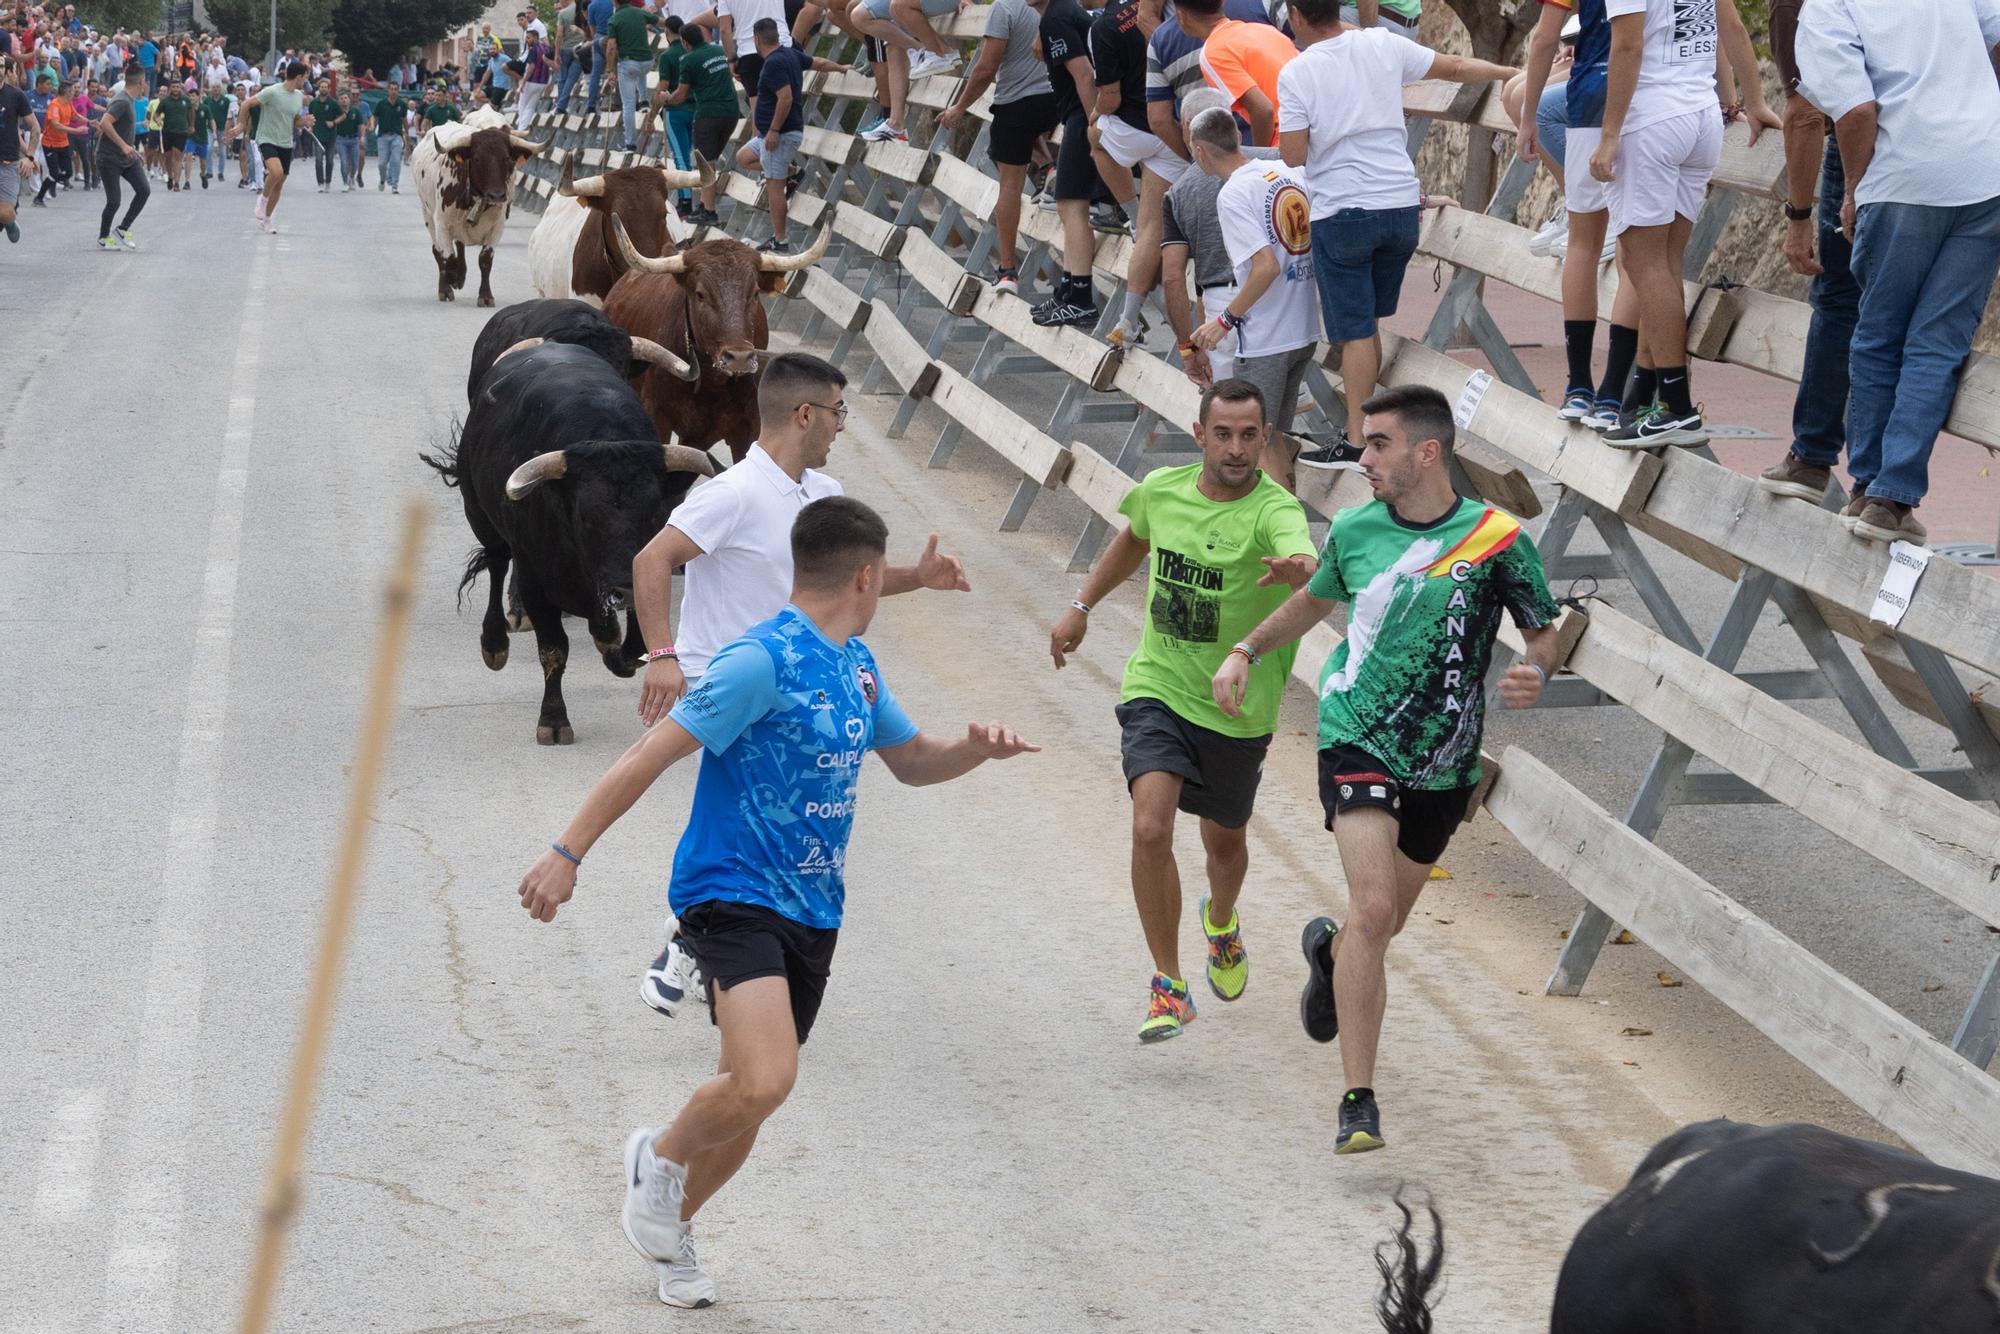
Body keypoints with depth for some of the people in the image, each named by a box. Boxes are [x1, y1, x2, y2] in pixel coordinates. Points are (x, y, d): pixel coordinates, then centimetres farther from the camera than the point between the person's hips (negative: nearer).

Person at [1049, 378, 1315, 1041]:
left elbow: (1308, 568, -45)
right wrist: (1081, 606, 18)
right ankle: (1168, 987, -8)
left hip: (1237, 711, -1)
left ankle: (1221, 922, 55)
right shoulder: (1162, 489, -7)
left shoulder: (1273, 510, -22)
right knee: (1150, 829, -20)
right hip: (1157, 689, 1)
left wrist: (1296, 571, -68)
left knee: (1223, 842, 19)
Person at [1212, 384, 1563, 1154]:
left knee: (1387, 921, 16)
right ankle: (1358, 1103, -16)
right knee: (1373, 908, -19)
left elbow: (1545, 632, 2)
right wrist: (1246, 652, 13)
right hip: (1357, 739, -1)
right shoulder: (1355, 530, 1)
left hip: (1444, 766, 1)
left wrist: (1536, 674, -19)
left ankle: (1329, 950, 56)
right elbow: (1313, 601, 22)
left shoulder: (1497, 540, -7)